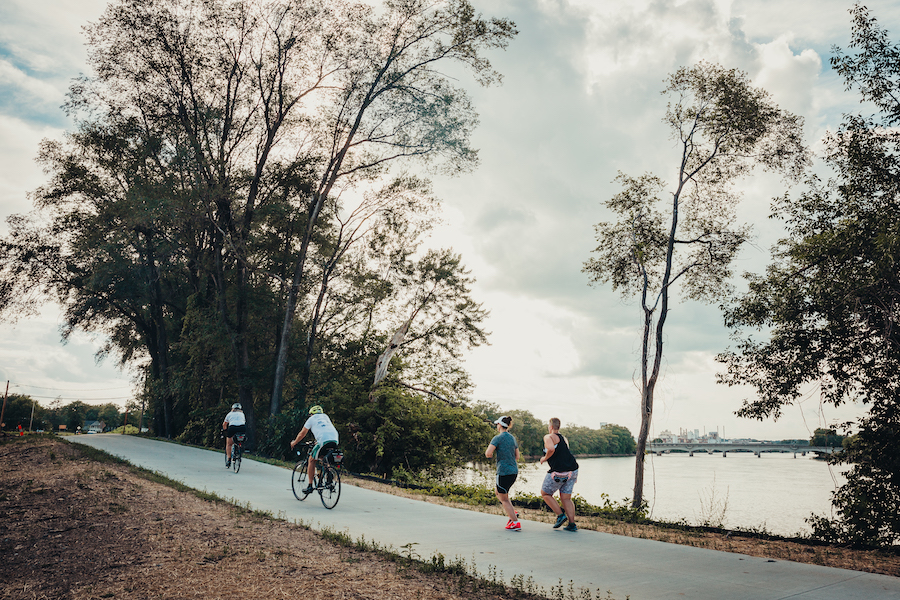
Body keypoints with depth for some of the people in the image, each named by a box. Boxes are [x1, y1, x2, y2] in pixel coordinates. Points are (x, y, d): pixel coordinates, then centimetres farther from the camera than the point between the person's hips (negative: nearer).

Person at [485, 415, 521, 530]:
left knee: (503, 499, 5)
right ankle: (512, 512, 13)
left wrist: (489, 453, 1)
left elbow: (488, 454, -20)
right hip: (514, 471, 8)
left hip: (504, 472, -8)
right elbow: (517, 457, 15)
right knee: (498, 492, 25)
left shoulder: (498, 438, -12)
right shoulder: (512, 438, 11)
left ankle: (516, 523, 0)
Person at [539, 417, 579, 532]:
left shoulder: (548, 437, -4)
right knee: (566, 498, 11)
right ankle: (572, 524, 3)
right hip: (573, 470, 7)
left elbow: (551, 449, -22)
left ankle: (560, 515, 3)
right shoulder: (563, 438, 20)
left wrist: (545, 458, -8)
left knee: (545, 494, 12)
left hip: (559, 472, -7)